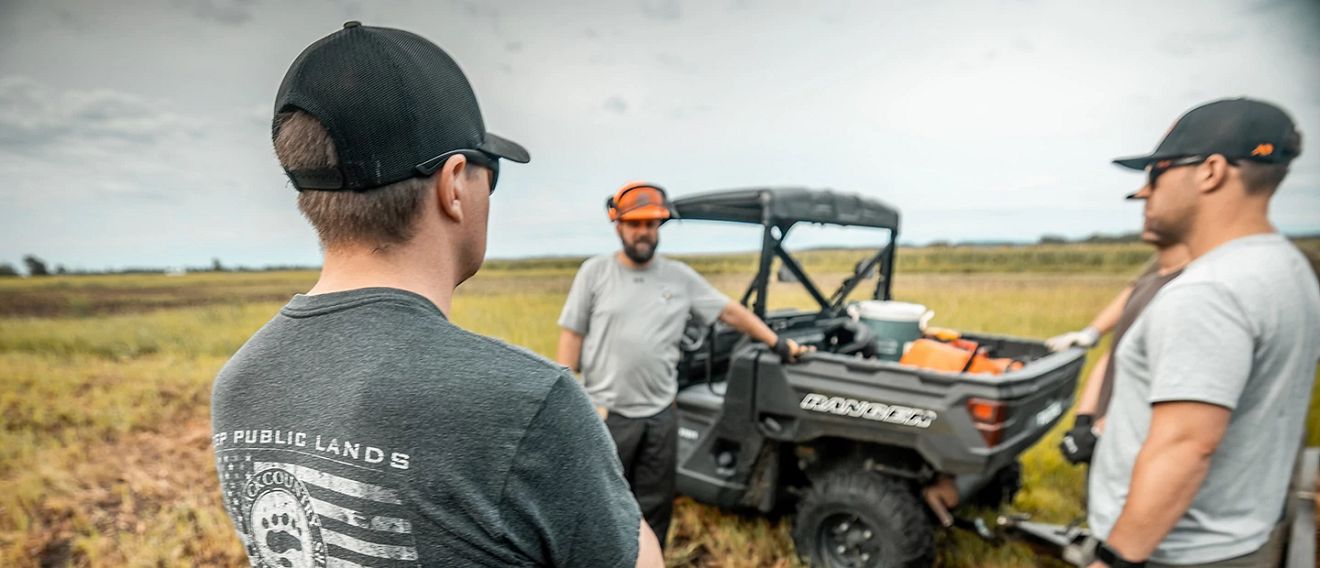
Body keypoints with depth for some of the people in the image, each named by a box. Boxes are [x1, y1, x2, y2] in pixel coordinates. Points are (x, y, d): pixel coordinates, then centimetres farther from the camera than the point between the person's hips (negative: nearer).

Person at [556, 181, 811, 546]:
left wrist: (778, 344, 7)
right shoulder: (595, 272, -1)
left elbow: (731, 312, 11)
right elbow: (572, 336, -1)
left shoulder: (680, 277, 5)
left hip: (660, 416, 3)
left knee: (654, 511, 15)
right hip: (605, 415, -2)